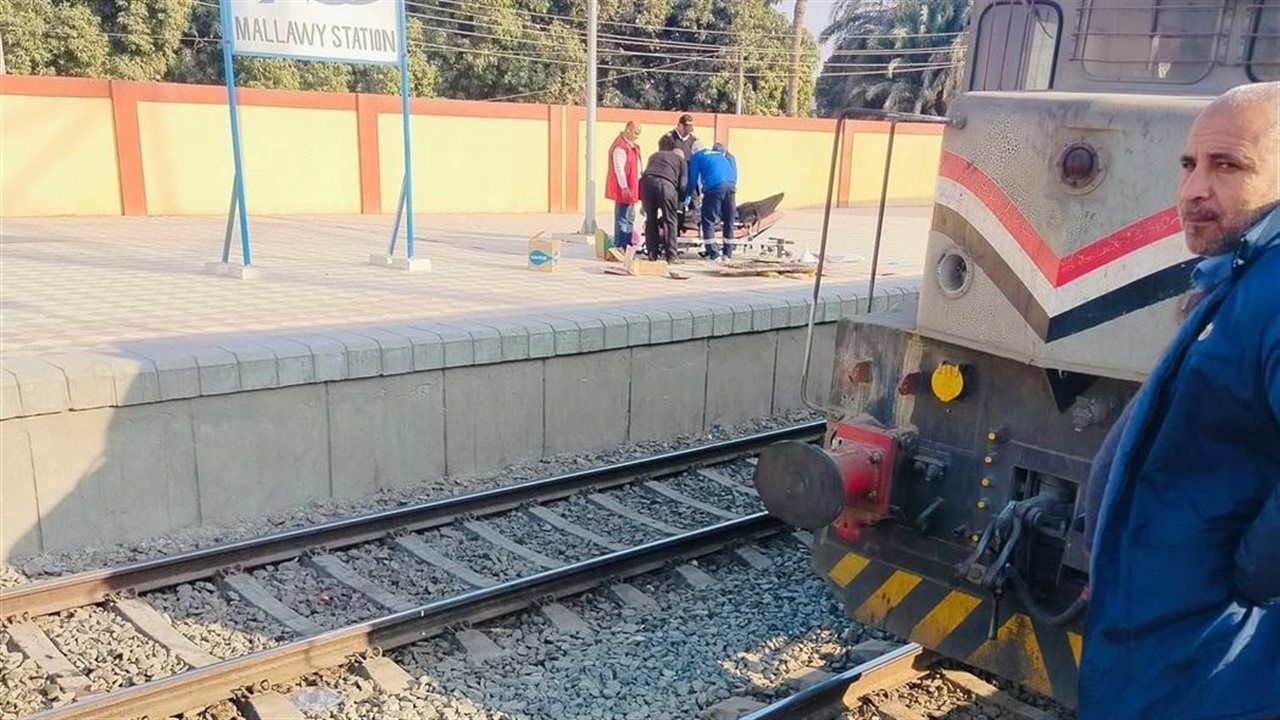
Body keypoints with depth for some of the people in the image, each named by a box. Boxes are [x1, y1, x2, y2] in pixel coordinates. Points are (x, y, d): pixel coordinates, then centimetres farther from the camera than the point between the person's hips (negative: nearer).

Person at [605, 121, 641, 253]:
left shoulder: (632, 146, 16)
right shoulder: (620, 147, -16)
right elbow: (619, 168, -21)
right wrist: (624, 187, -24)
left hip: (631, 189, 11)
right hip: (623, 189, -11)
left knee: (630, 217, 15)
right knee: (622, 217, -9)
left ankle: (627, 246, 22)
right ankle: (619, 247, -7)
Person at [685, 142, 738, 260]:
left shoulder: (697, 156, 20)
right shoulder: (722, 156, 34)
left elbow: (693, 179, 18)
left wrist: (688, 196, 29)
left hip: (715, 186, -5)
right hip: (731, 186, 5)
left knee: (708, 219, 1)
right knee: (729, 220, 13)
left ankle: (713, 252, -5)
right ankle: (727, 253, 18)